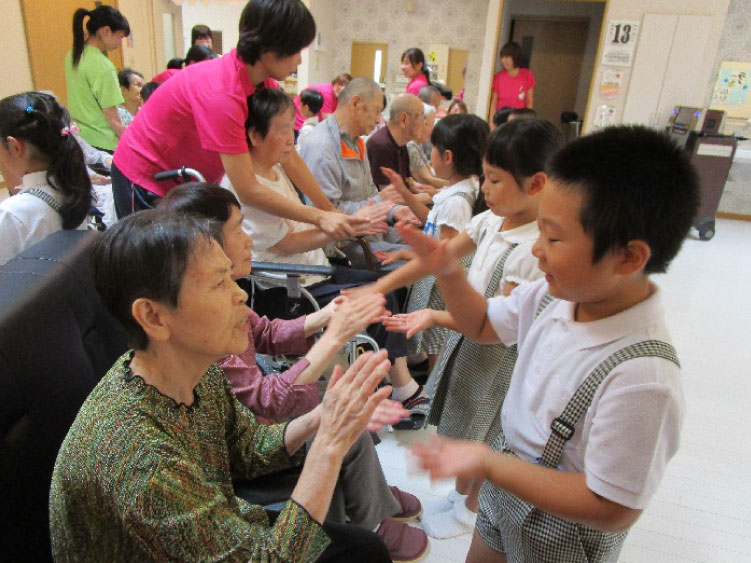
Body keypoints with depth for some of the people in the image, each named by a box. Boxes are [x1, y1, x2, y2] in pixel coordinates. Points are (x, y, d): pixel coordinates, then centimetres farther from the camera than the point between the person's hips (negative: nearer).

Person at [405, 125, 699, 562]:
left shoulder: (643, 378, -36)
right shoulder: (556, 294, -15)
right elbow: (483, 324, 4)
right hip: (508, 482, 6)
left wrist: (489, 465, -31)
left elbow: (613, 509, -28)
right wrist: (448, 271, -13)